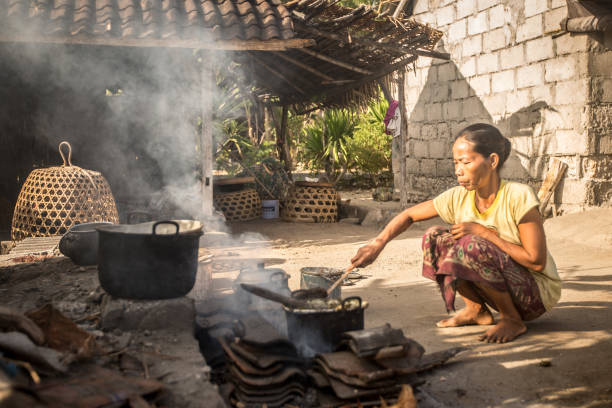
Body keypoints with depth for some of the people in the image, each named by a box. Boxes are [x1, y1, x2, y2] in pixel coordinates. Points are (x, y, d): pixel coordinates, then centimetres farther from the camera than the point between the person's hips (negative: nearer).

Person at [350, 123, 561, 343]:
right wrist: (377, 243, -15)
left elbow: (537, 262, -23)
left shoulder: (518, 196, -24)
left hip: (538, 290, -6)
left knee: (471, 245, -30)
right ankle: (477, 310, 5)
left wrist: (484, 232, -24)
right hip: (502, 289, 6)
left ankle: (513, 320, -10)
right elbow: (409, 215, 1)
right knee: (434, 237, -8)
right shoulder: (458, 198, -8)